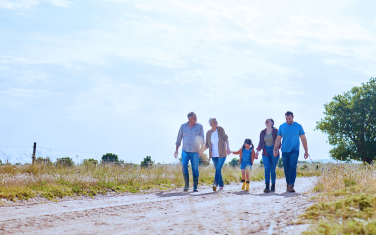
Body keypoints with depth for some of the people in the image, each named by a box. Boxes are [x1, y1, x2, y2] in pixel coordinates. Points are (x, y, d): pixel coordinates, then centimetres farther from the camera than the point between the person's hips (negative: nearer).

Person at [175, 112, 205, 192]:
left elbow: (202, 139, -2)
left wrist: (202, 150, -15)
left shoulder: (199, 127, 1)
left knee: (195, 169, -1)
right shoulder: (183, 126, 4)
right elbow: (179, 139, 10)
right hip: (185, 151, 1)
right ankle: (186, 185, -6)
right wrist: (176, 150, 7)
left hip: (195, 152, 0)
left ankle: (195, 187, 7)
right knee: (184, 166, -18)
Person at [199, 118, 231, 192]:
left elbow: (226, 138, -1)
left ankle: (215, 184, -26)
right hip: (214, 155, 3)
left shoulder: (220, 129, -6)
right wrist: (202, 150, -8)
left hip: (222, 154, -3)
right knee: (218, 170, 8)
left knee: (218, 169, -17)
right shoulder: (208, 133, 2)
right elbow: (207, 144, 6)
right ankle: (221, 186, 18)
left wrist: (228, 147, -12)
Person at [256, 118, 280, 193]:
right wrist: (258, 150, -2)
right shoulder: (262, 132, 12)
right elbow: (261, 143, 13)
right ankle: (267, 187, -16)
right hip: (265, 153, 2)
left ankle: (273, 186, 17)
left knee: (272, 170, 1)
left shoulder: (275, 131, 1)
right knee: (267, 169, -11)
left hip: (274, 152, -2)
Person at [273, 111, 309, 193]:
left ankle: (291, 185, -22)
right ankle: (288, 185, 18)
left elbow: (303, 139, 7)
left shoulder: (298, 126, 3)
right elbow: (278, 139, 8)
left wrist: (306, 151, 6)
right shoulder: (282, 127, 7)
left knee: (292, 167, -17)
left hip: (294, 150, -2)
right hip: (285, 151, 2)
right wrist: (275, 149, -3)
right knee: (286, 169, 5)